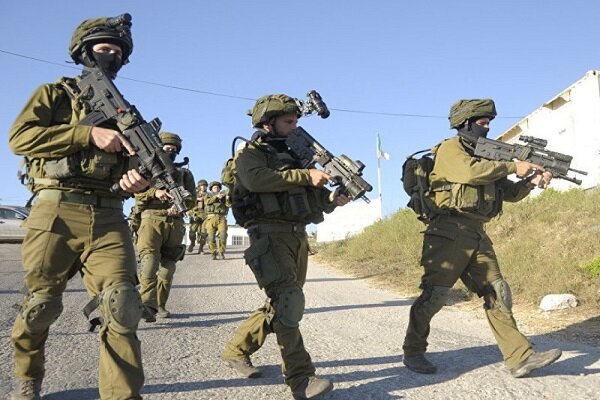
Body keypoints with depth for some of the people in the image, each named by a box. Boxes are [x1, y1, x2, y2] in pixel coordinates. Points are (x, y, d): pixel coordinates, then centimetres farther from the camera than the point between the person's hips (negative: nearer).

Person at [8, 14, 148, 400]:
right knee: (42, 305, 10)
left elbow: (134, 164, 17)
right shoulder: (55, 94, 9)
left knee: (123, 307, -12)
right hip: (57, 213, -2)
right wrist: (89, 134, -16)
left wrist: (140, 178, -9)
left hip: (109, 217, 3)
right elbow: (20, 137, -8)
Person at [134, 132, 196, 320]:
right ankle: (147, 303, -30)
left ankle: (160, 305, 11)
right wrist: (154, 192, -15)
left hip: (175, 224, 3)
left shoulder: (184, 174, 19)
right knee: (149, 259, -20)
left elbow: (192, 198, 8)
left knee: (168, 266, 3)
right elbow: (138, 196, 4)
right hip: (151, 221, -2)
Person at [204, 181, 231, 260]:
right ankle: (213, 253, 2)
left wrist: (227, 198, -17)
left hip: (221, 218, 0)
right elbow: (207, 202, -5)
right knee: (211, 237, -8)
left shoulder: (223, 196, 20)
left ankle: (221, 252, 0)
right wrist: (216, 196, -17)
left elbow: (229, 205, 3)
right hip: (211, 218, 0)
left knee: (223, 235, -13)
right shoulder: (208, 196, 19)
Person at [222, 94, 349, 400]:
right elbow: (256, 179, -22)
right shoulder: (250, 154, 2)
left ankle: (237, 350, 29)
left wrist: (332, 199, -5)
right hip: (270, 234, -8)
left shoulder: (295, 154, 21)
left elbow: (314, 196, 19)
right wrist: (305, 176, -22)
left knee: (282, 305, 12)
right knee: (287, 300, -18)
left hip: (298, 236, 8)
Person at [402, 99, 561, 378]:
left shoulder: (486, 155, 22)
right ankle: (413, 352, 11)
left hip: (477, 236, 8)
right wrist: (512, 166, -13)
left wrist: (532, 181, 3)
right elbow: (471, 172, -22)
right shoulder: (450, 149, -2)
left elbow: (509, 193, 22)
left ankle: (520, 357, 3)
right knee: (435, 294, -4)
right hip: (449, 232, -8)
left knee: (497, 293, 2)